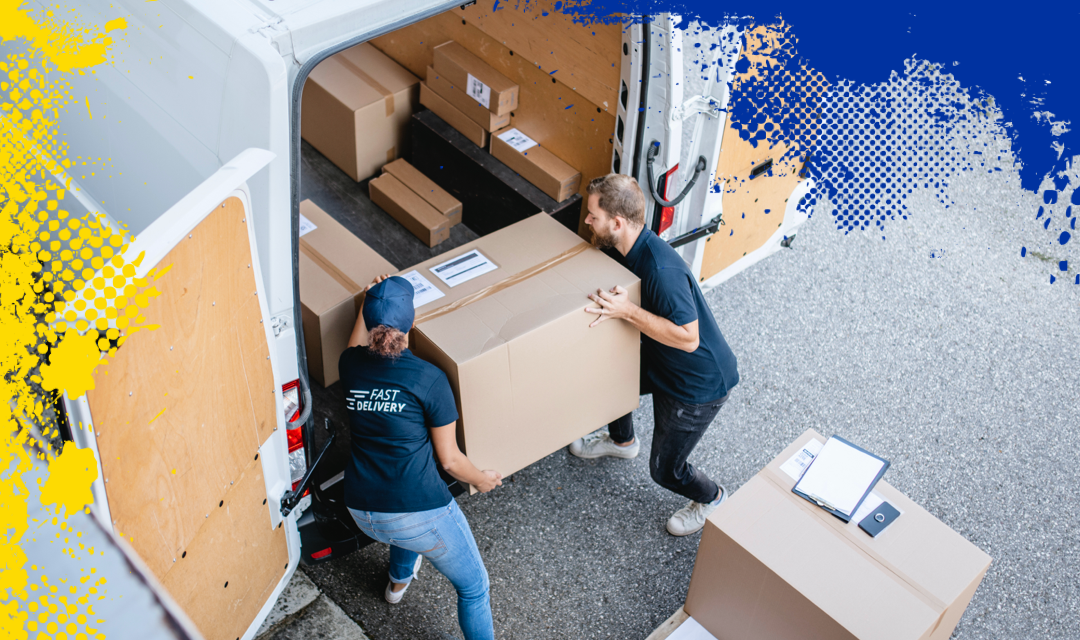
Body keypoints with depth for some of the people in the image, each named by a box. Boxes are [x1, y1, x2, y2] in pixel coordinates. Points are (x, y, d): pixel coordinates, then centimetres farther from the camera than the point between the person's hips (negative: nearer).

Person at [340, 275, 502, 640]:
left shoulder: (351, 366, -2)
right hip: (418, 513, -7)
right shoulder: (429, 379, -15)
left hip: (361, 512, 7)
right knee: (474, 586, 15)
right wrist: (482, 480, 11)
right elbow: (449, 459, -7)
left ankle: (399, 581, 67)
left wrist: (368, 301, 33)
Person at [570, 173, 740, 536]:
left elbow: (687, 338, -36)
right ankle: (622, 441, 53)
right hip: (659, 361, 9)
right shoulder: (620, 248, -8)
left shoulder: (662, 270, -37)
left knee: (665, 470, 4)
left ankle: (713, 499, 36)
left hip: (699, 383, -9)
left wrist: (628, 312, -38)